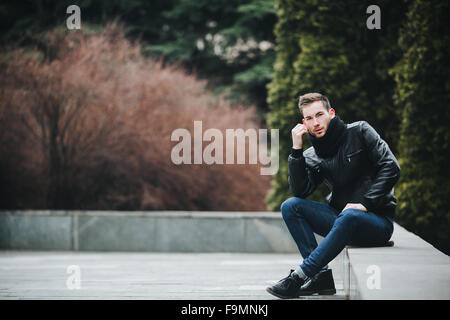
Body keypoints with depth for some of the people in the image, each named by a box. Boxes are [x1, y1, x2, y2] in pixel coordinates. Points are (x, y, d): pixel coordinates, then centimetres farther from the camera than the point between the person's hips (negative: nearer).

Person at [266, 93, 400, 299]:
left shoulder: (359, 132, -2)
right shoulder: (312, 156, 8)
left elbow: (390, 168, -10)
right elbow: (300, 192, -7)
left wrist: (365, 203, -18)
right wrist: (296, 150, -12)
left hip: (377, 221, -5)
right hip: (341, 219, 5)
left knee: (348, 217, -38)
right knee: (290, 206, -13)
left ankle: (299, 276, -33)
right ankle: (321, 275, -21)